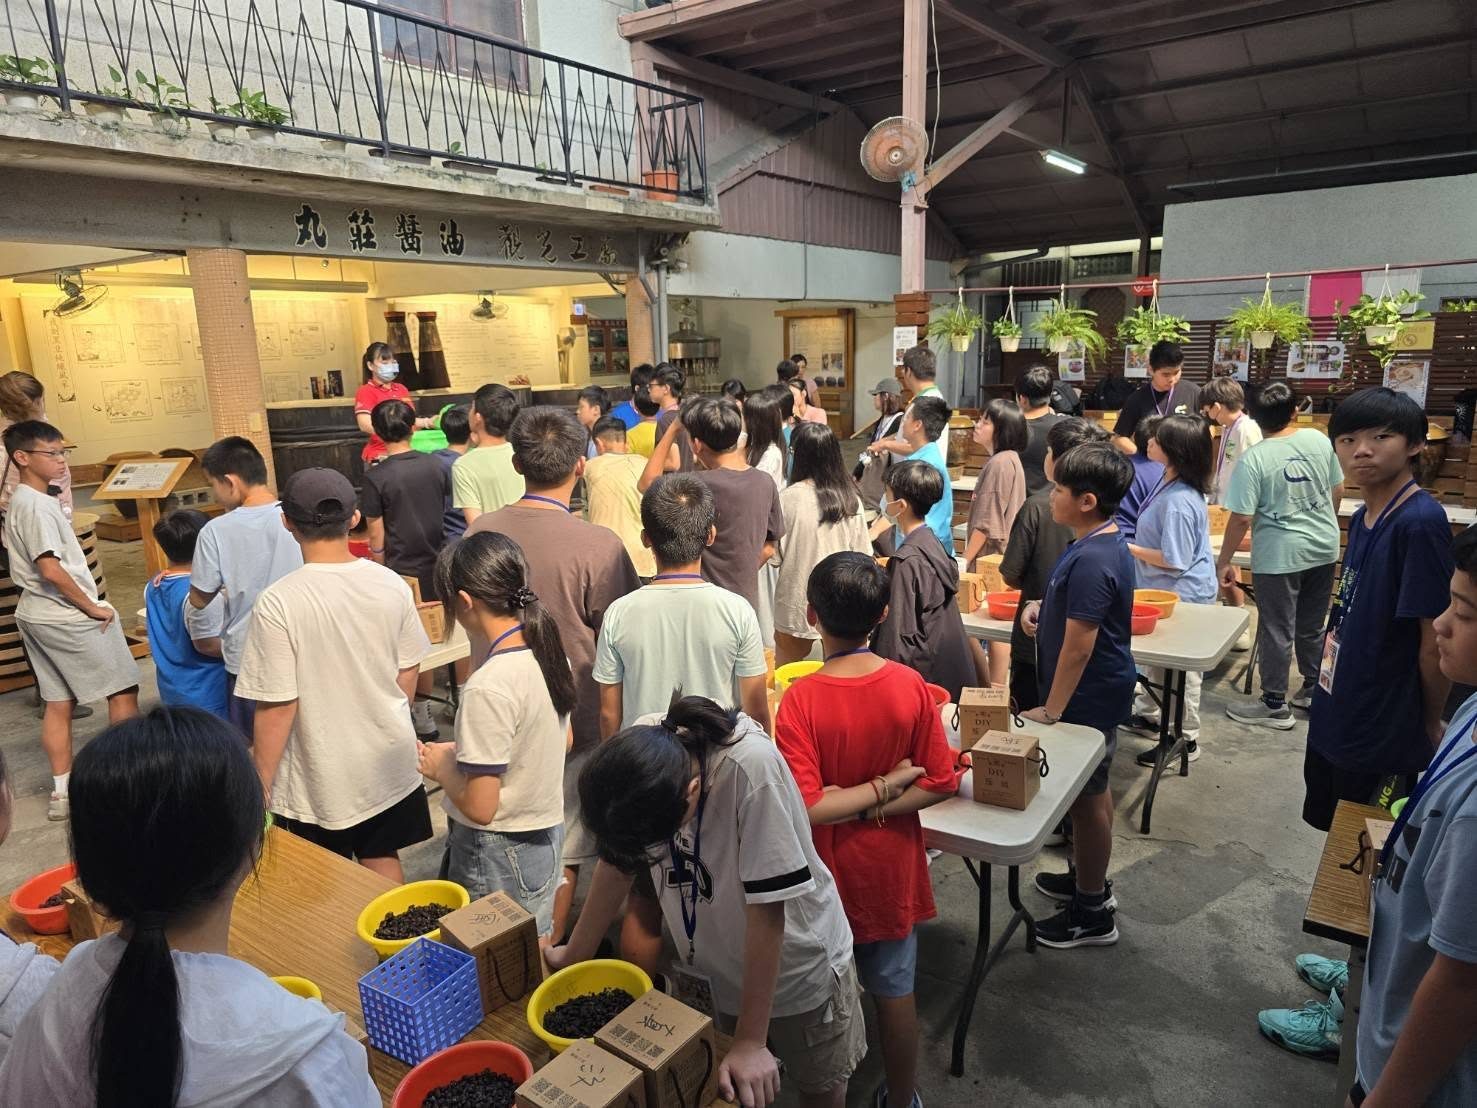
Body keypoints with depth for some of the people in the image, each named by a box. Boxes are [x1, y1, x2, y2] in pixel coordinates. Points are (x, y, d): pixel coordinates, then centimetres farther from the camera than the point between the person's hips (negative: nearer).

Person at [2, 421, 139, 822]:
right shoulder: (37, 505, -19)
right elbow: (51, 570, -27)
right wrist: (92, 607, -16)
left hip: (36, 615, 10)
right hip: (68, 617, -9)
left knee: (58, 702, 12)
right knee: (123, 689, 2)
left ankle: (62, 793, 17)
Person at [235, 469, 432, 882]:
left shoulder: (278, 603, -21)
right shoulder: (391, 585, -7)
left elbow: (277, 708, -18)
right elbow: (408, 675, 3)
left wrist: (260, 789, -5)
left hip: (320, 782, -4)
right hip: (390, 761, 4)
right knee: (382, 860, 21)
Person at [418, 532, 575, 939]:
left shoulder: (488, 687, -28)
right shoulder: (549, 649, -5)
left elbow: (479, 807, -25)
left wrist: (440, 767, -6)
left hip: (499, 856, -7)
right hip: (547, 834, 8)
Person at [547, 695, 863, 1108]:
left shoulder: (752, 767, -38)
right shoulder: (639, 751, -23)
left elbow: (767, 908, -30)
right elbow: (617, 859, -7)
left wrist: (751, 1043, -22)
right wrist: (573, 955, 2)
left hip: (798, 962, -3)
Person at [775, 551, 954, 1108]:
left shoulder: (801, 699, -24)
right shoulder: (910, 686, -15)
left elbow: (806, 809, -28)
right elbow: (940, 784, -10)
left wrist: (848, 803, -15)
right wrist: (885, 793, -12)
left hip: (827, 874, -3)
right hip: (890, 870, 3)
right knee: (895, 993, 22)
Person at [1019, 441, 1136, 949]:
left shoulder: (1090, 560, -28)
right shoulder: (1107, 541, 4)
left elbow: (1079, 644, -27)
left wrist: (1051, 710, -20)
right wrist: (1044, 605, 3)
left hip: (1087, 697, -10)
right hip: (1101, 691, 10)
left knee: (1087, 797, 4)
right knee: (1092, 791, 23)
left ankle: (1092, 913, 21)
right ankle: (1089, 879, 42)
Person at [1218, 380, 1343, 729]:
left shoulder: (1254, 459, -18)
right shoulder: (1319, 440, -2)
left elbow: (1242, 519, -18)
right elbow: (1338, 491, 10)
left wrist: (1223, 562, -9)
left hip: (1279, 556, -6)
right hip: (1324, 549, 6)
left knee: (1276, 631, 5)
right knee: (1313, 625, 20)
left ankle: (1275, 706, 14)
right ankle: (1314, 690, 33)